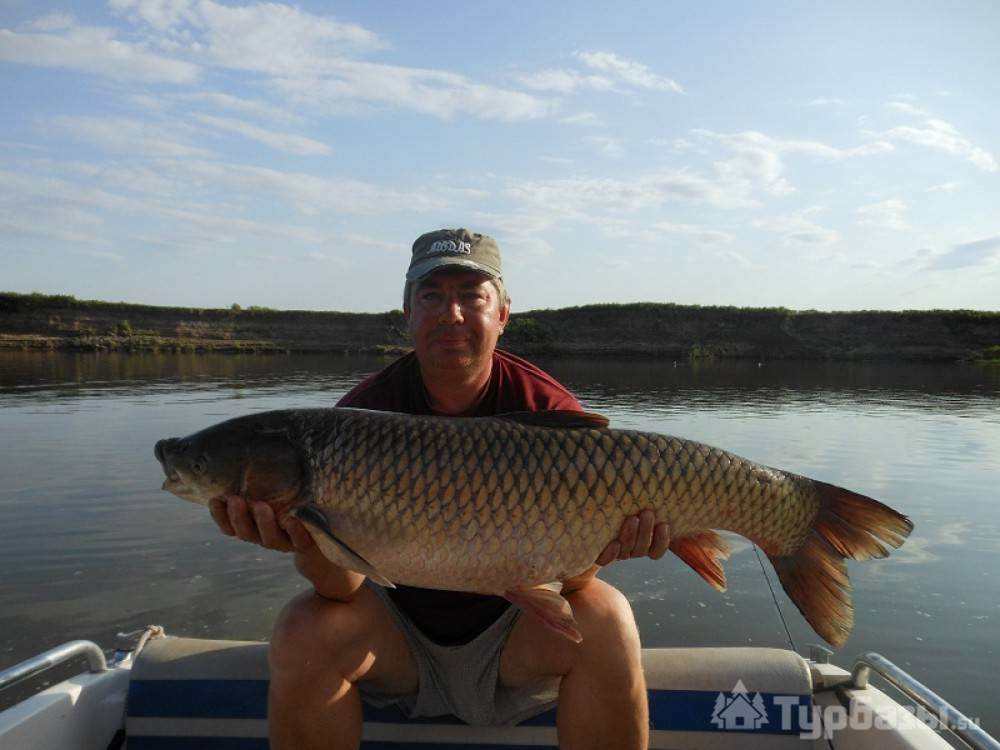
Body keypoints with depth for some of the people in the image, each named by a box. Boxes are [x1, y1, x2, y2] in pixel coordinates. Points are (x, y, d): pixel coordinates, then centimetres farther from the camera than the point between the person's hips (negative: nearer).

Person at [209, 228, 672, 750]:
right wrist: (313, 541, -41)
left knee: (604, 618, -27)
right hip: (398, 625, 1)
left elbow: (569, 578, -17)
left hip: (511, 630, 0)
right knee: (302, 633, -25)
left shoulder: (548, 407, -14)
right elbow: (342, 585, -18)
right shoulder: (365, 410, -12)